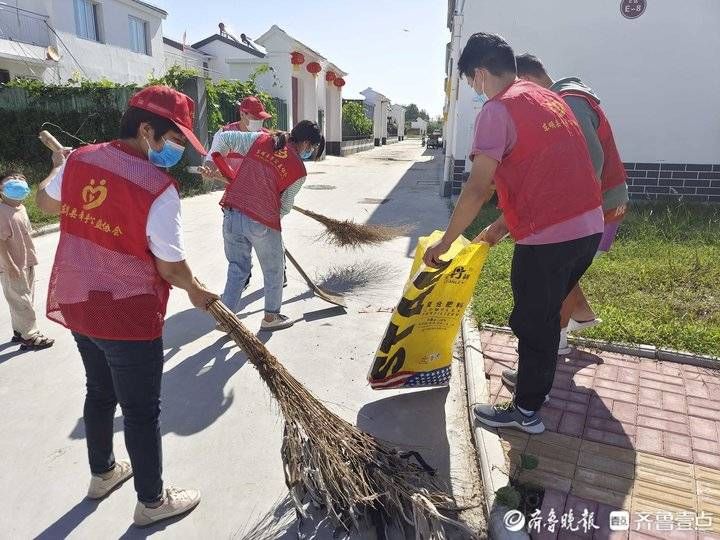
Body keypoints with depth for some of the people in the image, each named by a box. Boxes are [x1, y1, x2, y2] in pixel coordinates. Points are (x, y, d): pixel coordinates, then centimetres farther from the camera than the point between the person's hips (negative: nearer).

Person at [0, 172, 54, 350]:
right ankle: (30, 337, 7)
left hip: (26, 263, 9)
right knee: (22, 301, -1)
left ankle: (19, 331, 32)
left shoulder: (21, 208, 8)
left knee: (23, 300, 19)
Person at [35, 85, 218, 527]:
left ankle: (103, 473, 48)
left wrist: (59, 167, 37)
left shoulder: (78, 160, -3)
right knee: (142, 411, 10)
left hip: (76, 304, 8)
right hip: (129, 317, -7)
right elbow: (171, 268, -19)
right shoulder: (159, 188, -24)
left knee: (101, 392, 26)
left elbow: (46, 203, 18)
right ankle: (153, 501, 30)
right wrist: (198, 292, 1)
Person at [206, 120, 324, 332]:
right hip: (262, 222, -4)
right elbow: (285, 207, 5)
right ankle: (271, 317, 32)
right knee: (273, 271, 18)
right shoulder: (299, 171, -3)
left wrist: (214, 165, 19)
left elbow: (222, 138, 6)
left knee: (237, 267, 19)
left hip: (231, 214, 5)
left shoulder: (260, 139, 6)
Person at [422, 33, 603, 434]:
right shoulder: (551, 99, 17)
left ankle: (527, 411, 24)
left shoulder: (499, 109, -10)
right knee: (547, 313, 24)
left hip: (548, 236, -8)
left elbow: (478, 189, -16)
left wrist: (445, 243, -6)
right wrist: (505, 224, 20)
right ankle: (538, 383, 42)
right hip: (590, 226, 9)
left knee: (532, 322, 8)